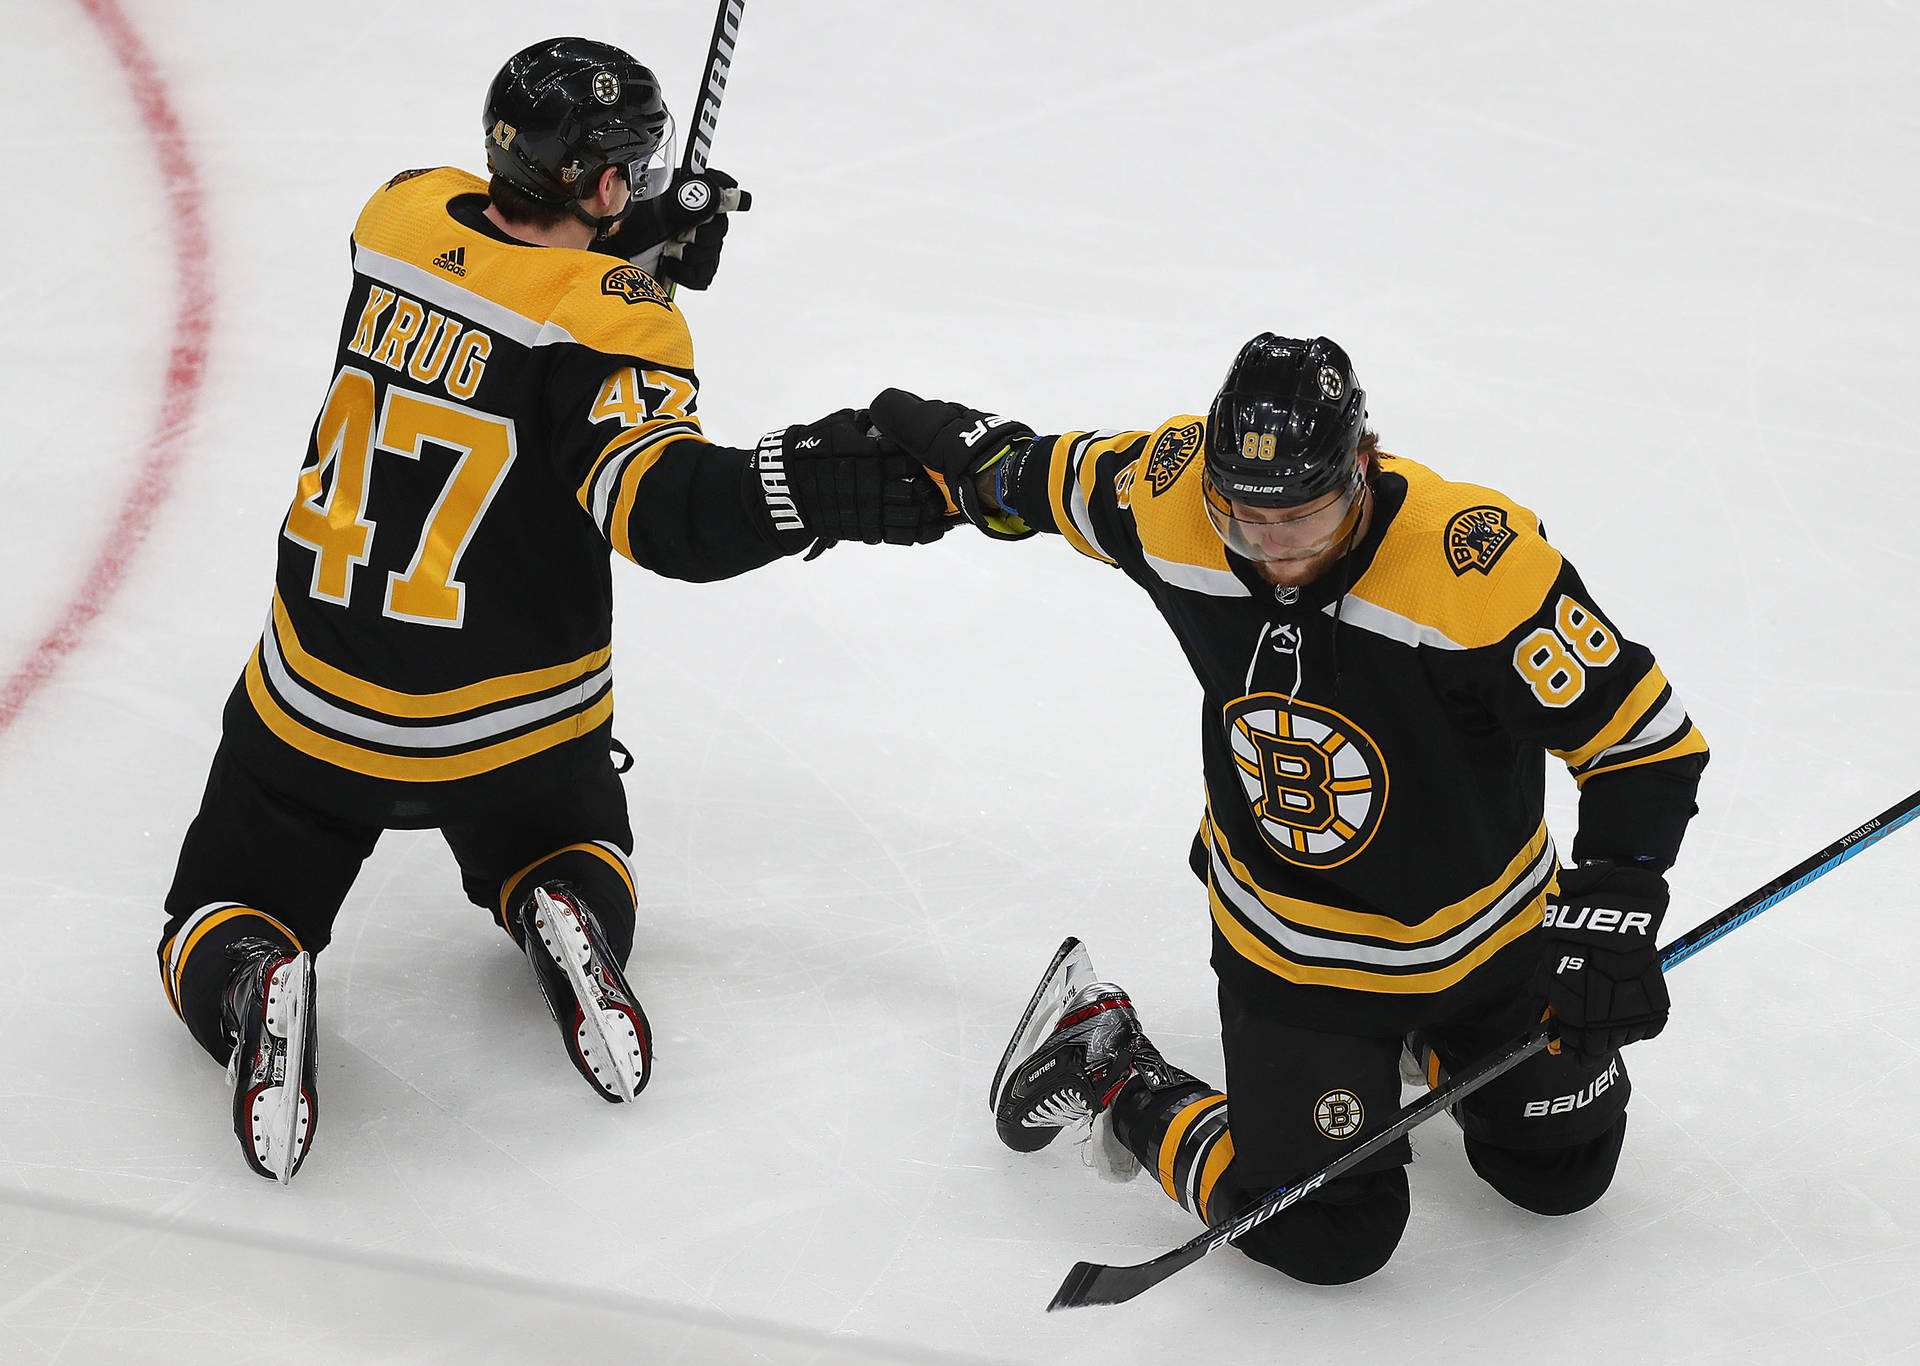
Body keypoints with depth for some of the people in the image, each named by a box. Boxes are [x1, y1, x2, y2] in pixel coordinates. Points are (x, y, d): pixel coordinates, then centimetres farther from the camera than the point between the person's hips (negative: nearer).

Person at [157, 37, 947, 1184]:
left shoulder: (403, 219, -6)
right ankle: (568, 917, -3)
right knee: (564, 847, 31)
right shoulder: (610, 325, -20)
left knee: (220, 924, 18)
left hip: (313, 704, 2)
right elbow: (669, 509, -35)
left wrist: (640, 236, 9)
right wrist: (829, 481, -41)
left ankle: (246, 988, -17)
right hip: (512, 732, -2)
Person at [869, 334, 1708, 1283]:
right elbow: (1051, 479, 2)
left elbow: (1645, 741, -24)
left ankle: (1427, 1031, 41)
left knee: (1561, 1172, 14)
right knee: (1324, 1236, -5)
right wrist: (949, 447, 18)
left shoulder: (1479, 562, -32)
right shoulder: (1175, 491, -22)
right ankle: (1114, 1079, 18)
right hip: (1285, 944, 0)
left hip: (1487, 925, 0)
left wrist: (1608, 921, -29)